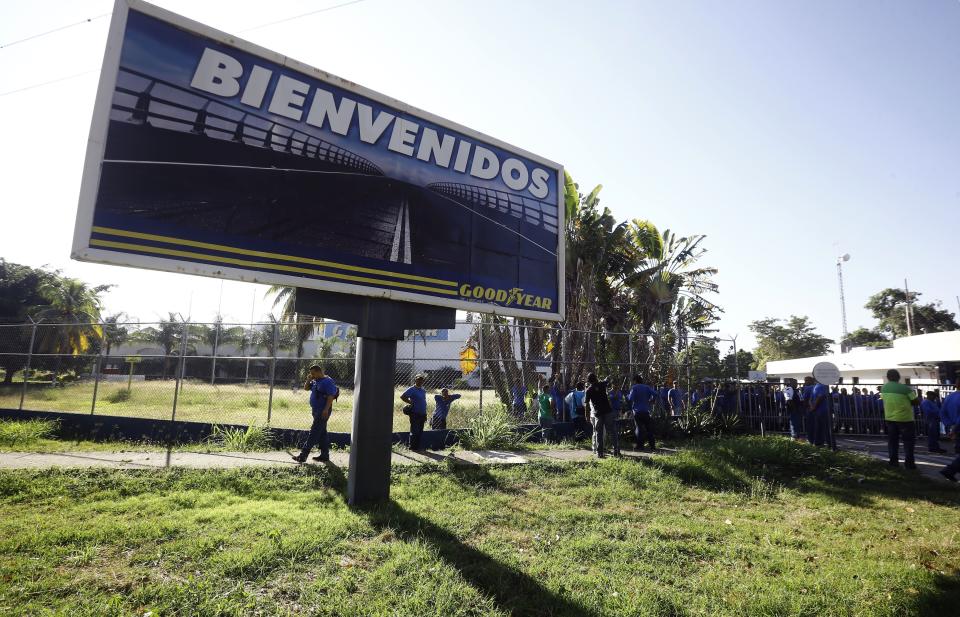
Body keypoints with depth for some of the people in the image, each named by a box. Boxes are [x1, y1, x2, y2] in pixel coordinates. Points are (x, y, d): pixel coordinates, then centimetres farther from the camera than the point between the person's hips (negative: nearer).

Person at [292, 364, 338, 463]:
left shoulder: (328, 381, -13)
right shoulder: (315, 381, 14)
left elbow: (331, 396, -19)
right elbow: (306, 388, 22)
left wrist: (326, 409, -25)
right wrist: (309, 379, 5)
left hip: (323, 412, -9)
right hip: (316, 410, 10)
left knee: (314, 433, -9)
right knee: (322, 433, 13)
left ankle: (303, 455, -9)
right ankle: (325, 455, 19)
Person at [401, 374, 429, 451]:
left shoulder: (423, 391, 15)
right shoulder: (412, 389, -7)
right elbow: (402, 396, -17)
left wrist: (425, 415, 18)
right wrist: (410, 402, -15)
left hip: (422, 414, 7)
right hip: (415, 413, -7)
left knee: (420, 431, 11)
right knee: (414, 431, -4)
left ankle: (417, 446, 18)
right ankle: (412, 447, 4)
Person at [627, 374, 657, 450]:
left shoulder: (634, 388, -5)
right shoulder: (647, 387, 7)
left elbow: (630, 398, -17)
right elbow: (655, 394, -6)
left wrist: (627, 396, 4)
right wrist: (650, 400, 8)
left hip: (637, 411, -3)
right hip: (646, 411, 3)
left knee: (639, 428, 3)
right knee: (649, 428, 9)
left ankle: (640, 445, 0)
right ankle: (652, 446, 10)